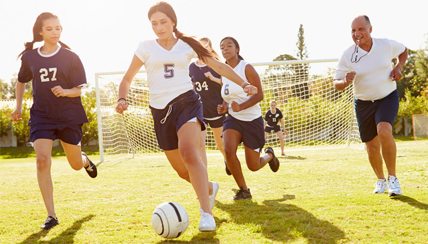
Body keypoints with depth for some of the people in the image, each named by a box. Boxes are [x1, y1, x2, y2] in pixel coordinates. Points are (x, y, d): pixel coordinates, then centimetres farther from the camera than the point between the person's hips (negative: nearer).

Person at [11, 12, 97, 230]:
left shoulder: (70, 57, -5)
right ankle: (51, 215, -10)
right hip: (41, 116, 1)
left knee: (75, 164, 8)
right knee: (42, 161, -17)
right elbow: (21, 81, 20)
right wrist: (18, 106, 15)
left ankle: (85, 160, 50)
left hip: (69, 116, -1)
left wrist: (65, 92, -24)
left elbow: (79, 89, -4)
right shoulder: (29, 57, 2)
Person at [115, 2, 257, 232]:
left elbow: (218, 66, 10)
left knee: (189, 153, -30)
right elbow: (127, 78, 9)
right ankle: (210, 188, 40)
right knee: (182, 171, 7)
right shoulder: (146, 47, 6)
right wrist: (122, 99, -11)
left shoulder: (187, 45, 5)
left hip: (186, 102, -2)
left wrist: (243, 84, -1)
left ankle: (206, 213, -29)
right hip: (160, 110, 2)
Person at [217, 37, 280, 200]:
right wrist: (224, 107, -2)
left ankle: (269, 155, 38)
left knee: (253, 166, 0)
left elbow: (259, 95, -15)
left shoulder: (246, 68, -11)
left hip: (252, 120, -4)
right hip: (233, 119, 5)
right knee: (228, 150, -23)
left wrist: (241, 107, -30)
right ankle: (243, 190, -4)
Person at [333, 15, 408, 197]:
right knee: (372, 147, 4)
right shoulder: (347, 56, -11)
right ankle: (380, 180, 33)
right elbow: (336, 84, -6)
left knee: (384, 131, -28)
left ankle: (392, 178, -12)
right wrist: (346, 81, -29)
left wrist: (399, 67, -4)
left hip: (388, 97, -1)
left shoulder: (387, 45, -8)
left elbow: (403, 50, 15)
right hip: (364, 103, 1)